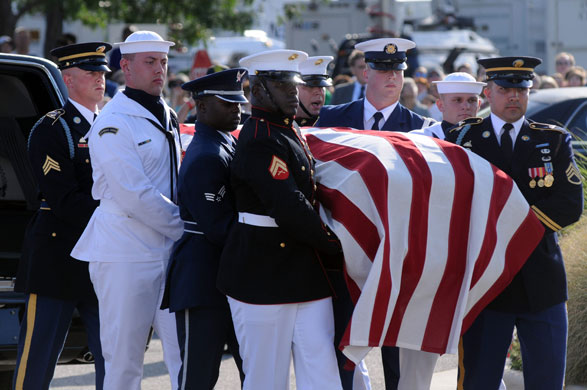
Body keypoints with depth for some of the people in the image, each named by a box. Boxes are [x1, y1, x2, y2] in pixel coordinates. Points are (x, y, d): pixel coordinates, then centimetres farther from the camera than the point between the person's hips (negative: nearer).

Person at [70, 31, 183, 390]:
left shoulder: (167, 117, 15)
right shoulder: (114, 123, -11)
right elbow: (134, 195, -18)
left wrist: (185, 228, 11)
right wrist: (184, 227, -11)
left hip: (170, 250, 7)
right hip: (127, 255, -7)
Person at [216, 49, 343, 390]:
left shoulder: (290, 133, 16)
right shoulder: (260, 141, -15)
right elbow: (288, 208, -23)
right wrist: (334, 243, -12)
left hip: (307, 278, 9)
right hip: (265, 280, -9)